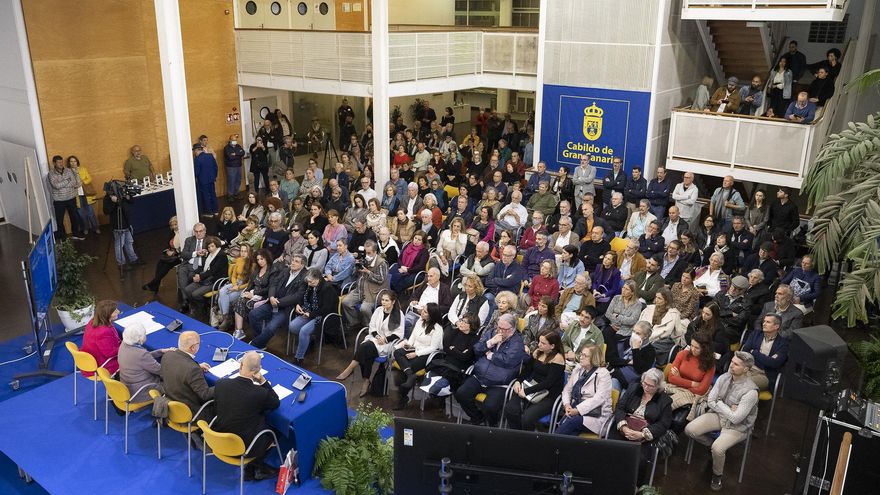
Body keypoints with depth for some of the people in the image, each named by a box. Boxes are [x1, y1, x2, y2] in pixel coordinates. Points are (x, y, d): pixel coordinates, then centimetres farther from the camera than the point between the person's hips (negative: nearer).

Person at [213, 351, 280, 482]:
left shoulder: (220, 383, -15)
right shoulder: (260, 393, -26)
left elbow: (216, 408, 5)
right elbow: (276, 403, -3)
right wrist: (263, 381, -14)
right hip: (244, 447, -5)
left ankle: (252, 468, 27)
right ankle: (255, 466, 33)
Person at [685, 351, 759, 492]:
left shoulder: (750, 392, -26)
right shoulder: (724, 378, -8)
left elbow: (735, 418, -25)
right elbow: (710, 401, -2)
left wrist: (720, 404, -14)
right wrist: (728, 409, -15)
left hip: (738, 426, -6)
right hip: (719, 415, 6)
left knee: (718, 448, -28)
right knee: (689, 430, -11)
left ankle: (718, 475, 5)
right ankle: (715, 445, 16)